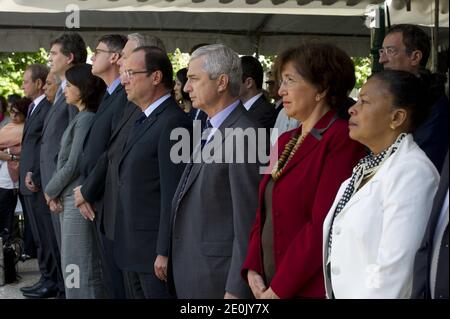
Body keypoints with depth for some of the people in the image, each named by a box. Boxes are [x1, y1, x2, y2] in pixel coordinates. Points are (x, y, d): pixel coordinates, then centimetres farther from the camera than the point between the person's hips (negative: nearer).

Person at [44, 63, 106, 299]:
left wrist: (51, 191, -3)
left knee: (80, 267, -4)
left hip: (78, 201, -9)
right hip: (69, 198, 9)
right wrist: (56, 194, 4)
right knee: (72, 264, 14)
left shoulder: (86, 119, -14)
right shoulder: (81, 117, 14)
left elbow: (73, 165, -17)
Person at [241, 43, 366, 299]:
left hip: (312, 288, -7)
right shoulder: (285, 141, 13)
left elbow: (324, 225, -18)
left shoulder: (341, 140, -13)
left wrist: (279, 289, -15)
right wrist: (253, 270, 0)